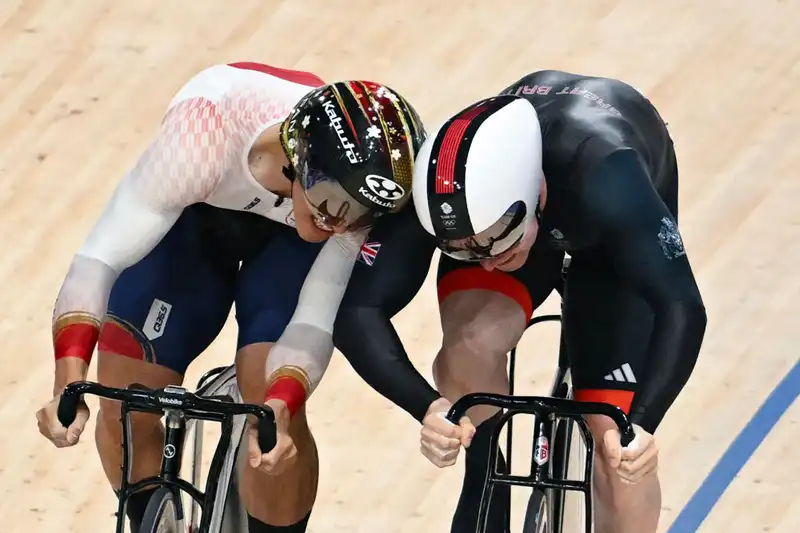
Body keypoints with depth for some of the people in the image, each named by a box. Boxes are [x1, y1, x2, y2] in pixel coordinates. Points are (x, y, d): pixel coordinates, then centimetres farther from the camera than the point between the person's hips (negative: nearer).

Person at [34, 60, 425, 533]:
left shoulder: (360, 187, -35)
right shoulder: (206, 128, -43)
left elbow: (315, 320, -31)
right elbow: (98, 259, -42)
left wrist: (278, 409, -50)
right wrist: (70, 387, -53)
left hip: (290, 237, 0)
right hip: (188, 212, 0)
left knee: (274, 413, -18)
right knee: (124, 411, -6)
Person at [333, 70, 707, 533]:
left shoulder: (605, 179, -45)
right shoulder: (437, 191, -37)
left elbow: (681, 308, -49)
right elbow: (358, 312, -38)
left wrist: (639, 422, -62)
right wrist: (426, 407, -53)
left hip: (612, 226, -2)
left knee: (617, 435, -14)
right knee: (470, 347, -28)